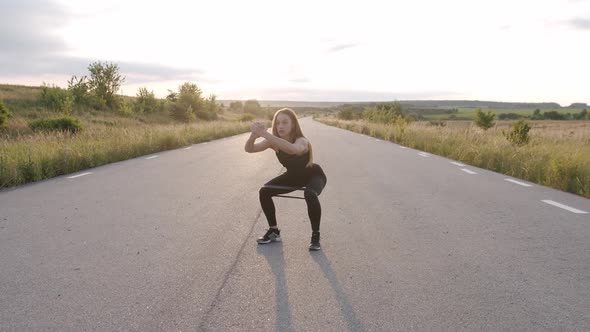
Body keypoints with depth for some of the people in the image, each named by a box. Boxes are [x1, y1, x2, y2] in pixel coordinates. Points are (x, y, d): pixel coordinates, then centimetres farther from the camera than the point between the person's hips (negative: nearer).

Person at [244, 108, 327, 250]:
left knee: (310, 195, -38)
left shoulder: (301, 141, -35)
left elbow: (293, 149, -60)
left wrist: (264, 134, -63)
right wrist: (254, 134, -46)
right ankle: (274, 231, 8)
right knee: (264, 192, -10)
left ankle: (316, 235, -16)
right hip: (293, 176, 6)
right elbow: (249, 149, -24)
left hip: (313, 175, -6)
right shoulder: (275, 141, -17)